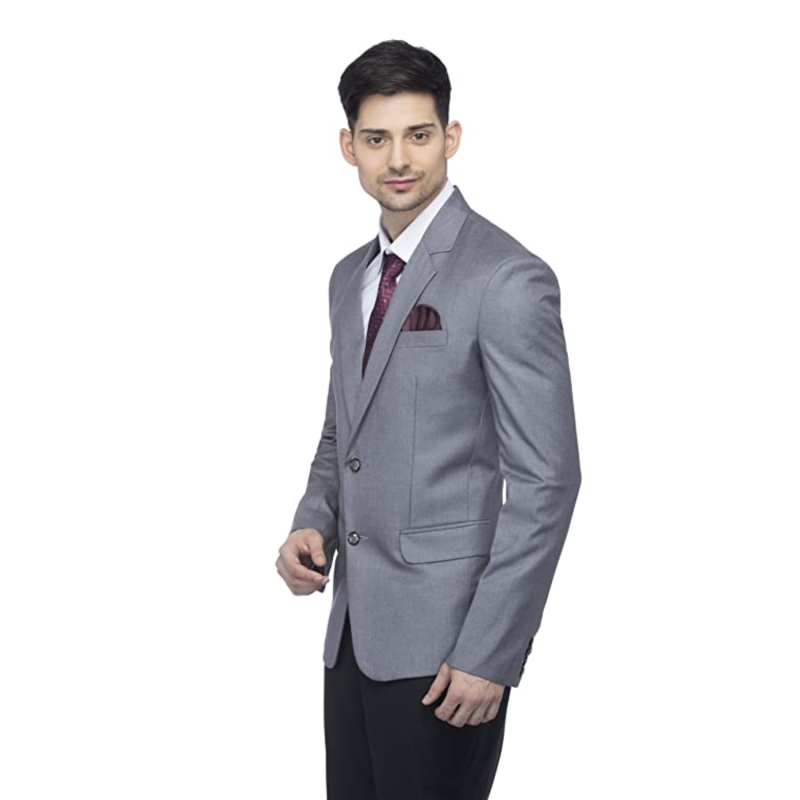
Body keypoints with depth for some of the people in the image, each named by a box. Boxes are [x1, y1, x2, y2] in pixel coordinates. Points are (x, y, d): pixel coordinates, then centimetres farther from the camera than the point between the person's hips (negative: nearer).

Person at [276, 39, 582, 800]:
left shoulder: (507, 279, -13)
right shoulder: (349, 278, 12)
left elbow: (546, 480, -15)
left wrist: (490, 652, -17)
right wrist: (313, 523, 2)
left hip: (445, 641, -7)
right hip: (355, 628, 7)